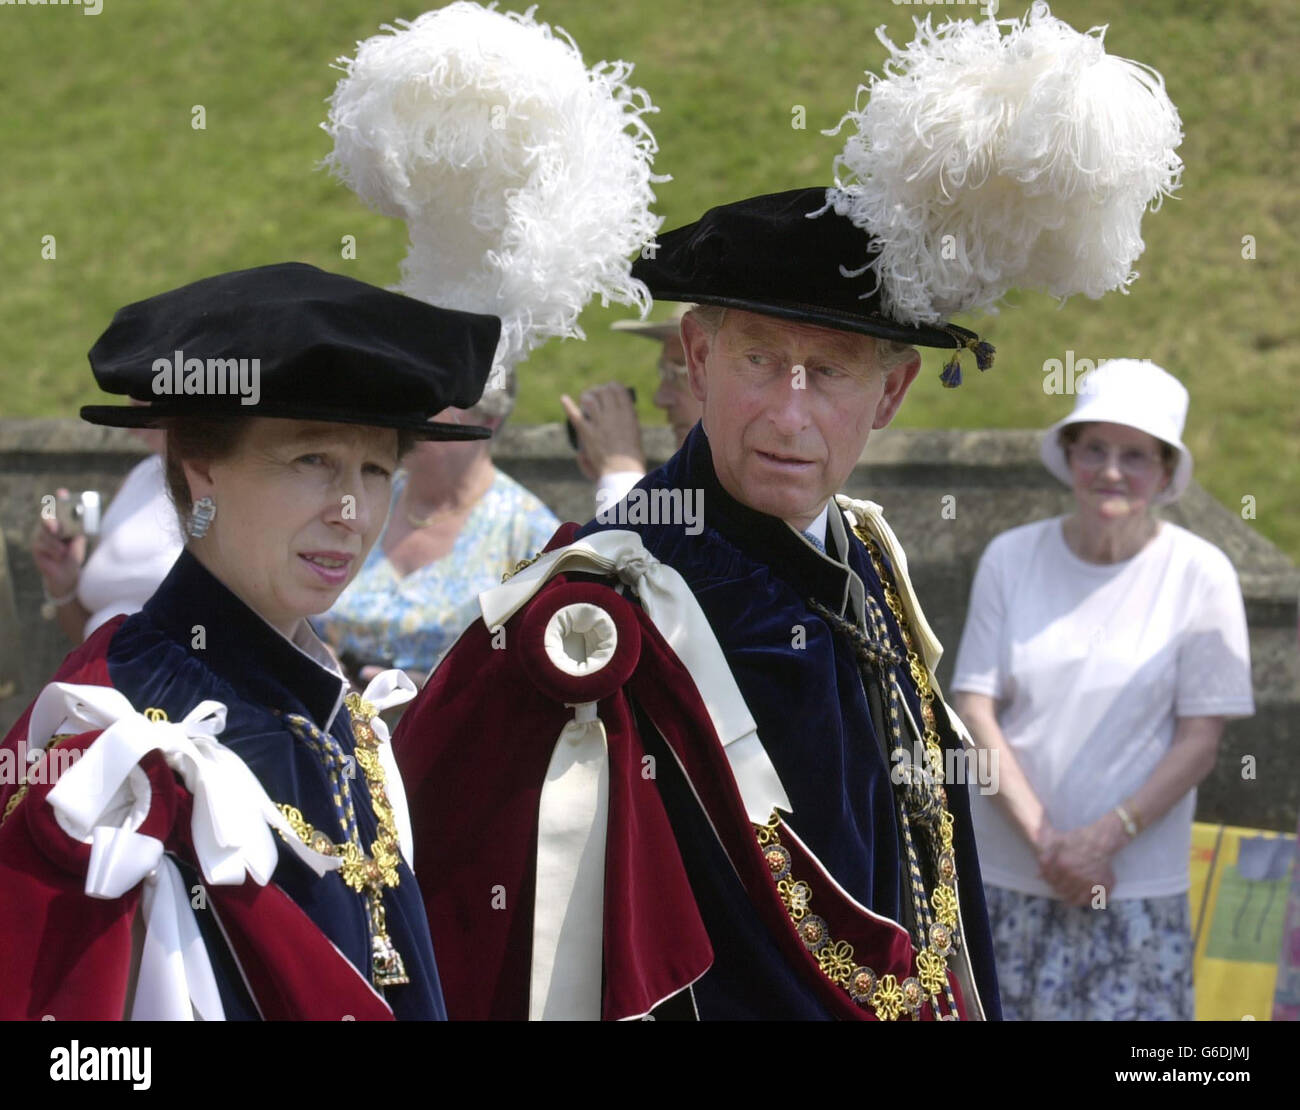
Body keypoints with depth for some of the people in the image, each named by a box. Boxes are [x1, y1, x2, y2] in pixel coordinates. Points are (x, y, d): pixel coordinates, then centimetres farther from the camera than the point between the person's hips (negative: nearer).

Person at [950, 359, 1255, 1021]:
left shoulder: (1199, 575, -5)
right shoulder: (1011, 560, 2)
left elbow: (1200, 741, -5)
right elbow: (974, 708, -1)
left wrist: (1104, 838, -15)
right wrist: (1043, 839, -12)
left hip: (1136, 889, -2)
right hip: (1004, 873, 2)